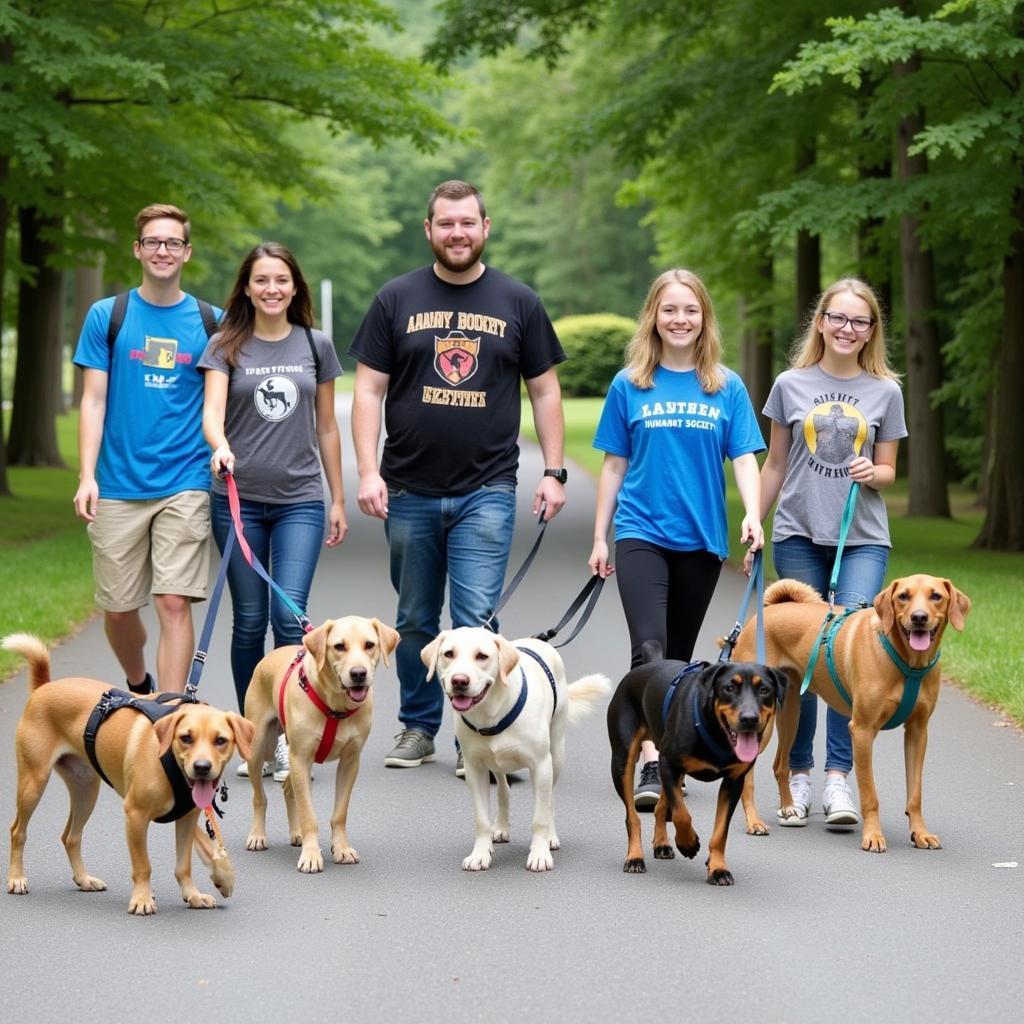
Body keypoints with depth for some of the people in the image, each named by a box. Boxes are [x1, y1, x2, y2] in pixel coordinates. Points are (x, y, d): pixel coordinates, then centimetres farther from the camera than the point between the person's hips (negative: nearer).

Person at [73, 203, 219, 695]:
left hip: (185, 485, -1)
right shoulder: (107, 316, 4)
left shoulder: (209, 322, 6)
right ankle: (139, 689, 35)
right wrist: (87, 476, -7)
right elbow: (93, 401, 2)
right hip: (118, 487, 1)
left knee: (174, 603, -10)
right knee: (118, 609, 8)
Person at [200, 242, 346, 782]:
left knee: (289, 616, -12)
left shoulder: (315, 345, 8)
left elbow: (326, 428, 14)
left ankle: (288, 737, -5)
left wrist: (338, 499, 13)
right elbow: (212, 410, -11)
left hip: (300, 500, 0)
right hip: (239, 498, 0)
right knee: (249, 621, 4)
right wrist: (219, 446, -33)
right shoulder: (226, 346, 3)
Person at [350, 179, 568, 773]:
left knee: (475, 621, -9)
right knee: (415, 619, 11)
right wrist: (368, 471, -5)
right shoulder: (398, 300, 5)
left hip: (486, 492, -1)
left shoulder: (518, 303, 6)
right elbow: (369, 390, 4)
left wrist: (554, 472, 3)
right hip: (409, 491, 2)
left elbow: (545, 390, 10)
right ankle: (419, 728, 25)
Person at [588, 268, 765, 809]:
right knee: (649, 646, -16)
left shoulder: (726, 387, 3)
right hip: (641, 533, -2)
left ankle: (669, 756, 22)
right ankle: (650, 766, -19)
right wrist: (599, 539, 6)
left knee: (679, 655, 11)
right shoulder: (630, 385, 2)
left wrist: (753, 515, -17)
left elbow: (744, 459, 0)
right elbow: (614, 465, 7)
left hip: (701, 539, 2)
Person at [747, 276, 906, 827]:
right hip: (798, 535, 1)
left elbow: (887, 471, 13)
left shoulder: (885, 391, 7)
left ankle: (839, 777, -12)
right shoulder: (791, 385, 7)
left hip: (862, 539, 0)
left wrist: (872, 473, -10)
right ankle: (799, 775, 12)